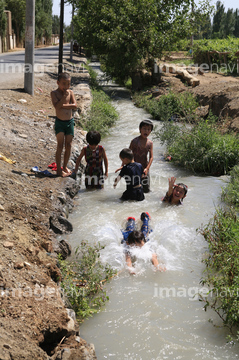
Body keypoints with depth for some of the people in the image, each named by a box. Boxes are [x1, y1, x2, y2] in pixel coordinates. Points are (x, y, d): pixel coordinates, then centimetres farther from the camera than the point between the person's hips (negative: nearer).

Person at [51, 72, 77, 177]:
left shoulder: (70, 92, 6)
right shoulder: (54, 93, -3)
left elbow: (75, 106, -7)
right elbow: (57, 106, -18)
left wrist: (62, 105, -14)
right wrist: (64, 96, -19)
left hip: (70, 121, 3)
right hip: (59, 122, -3)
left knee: (68, 146, 6)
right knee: (60, 145, -8)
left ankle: (65, 166, 21)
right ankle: (58, 169, -2)